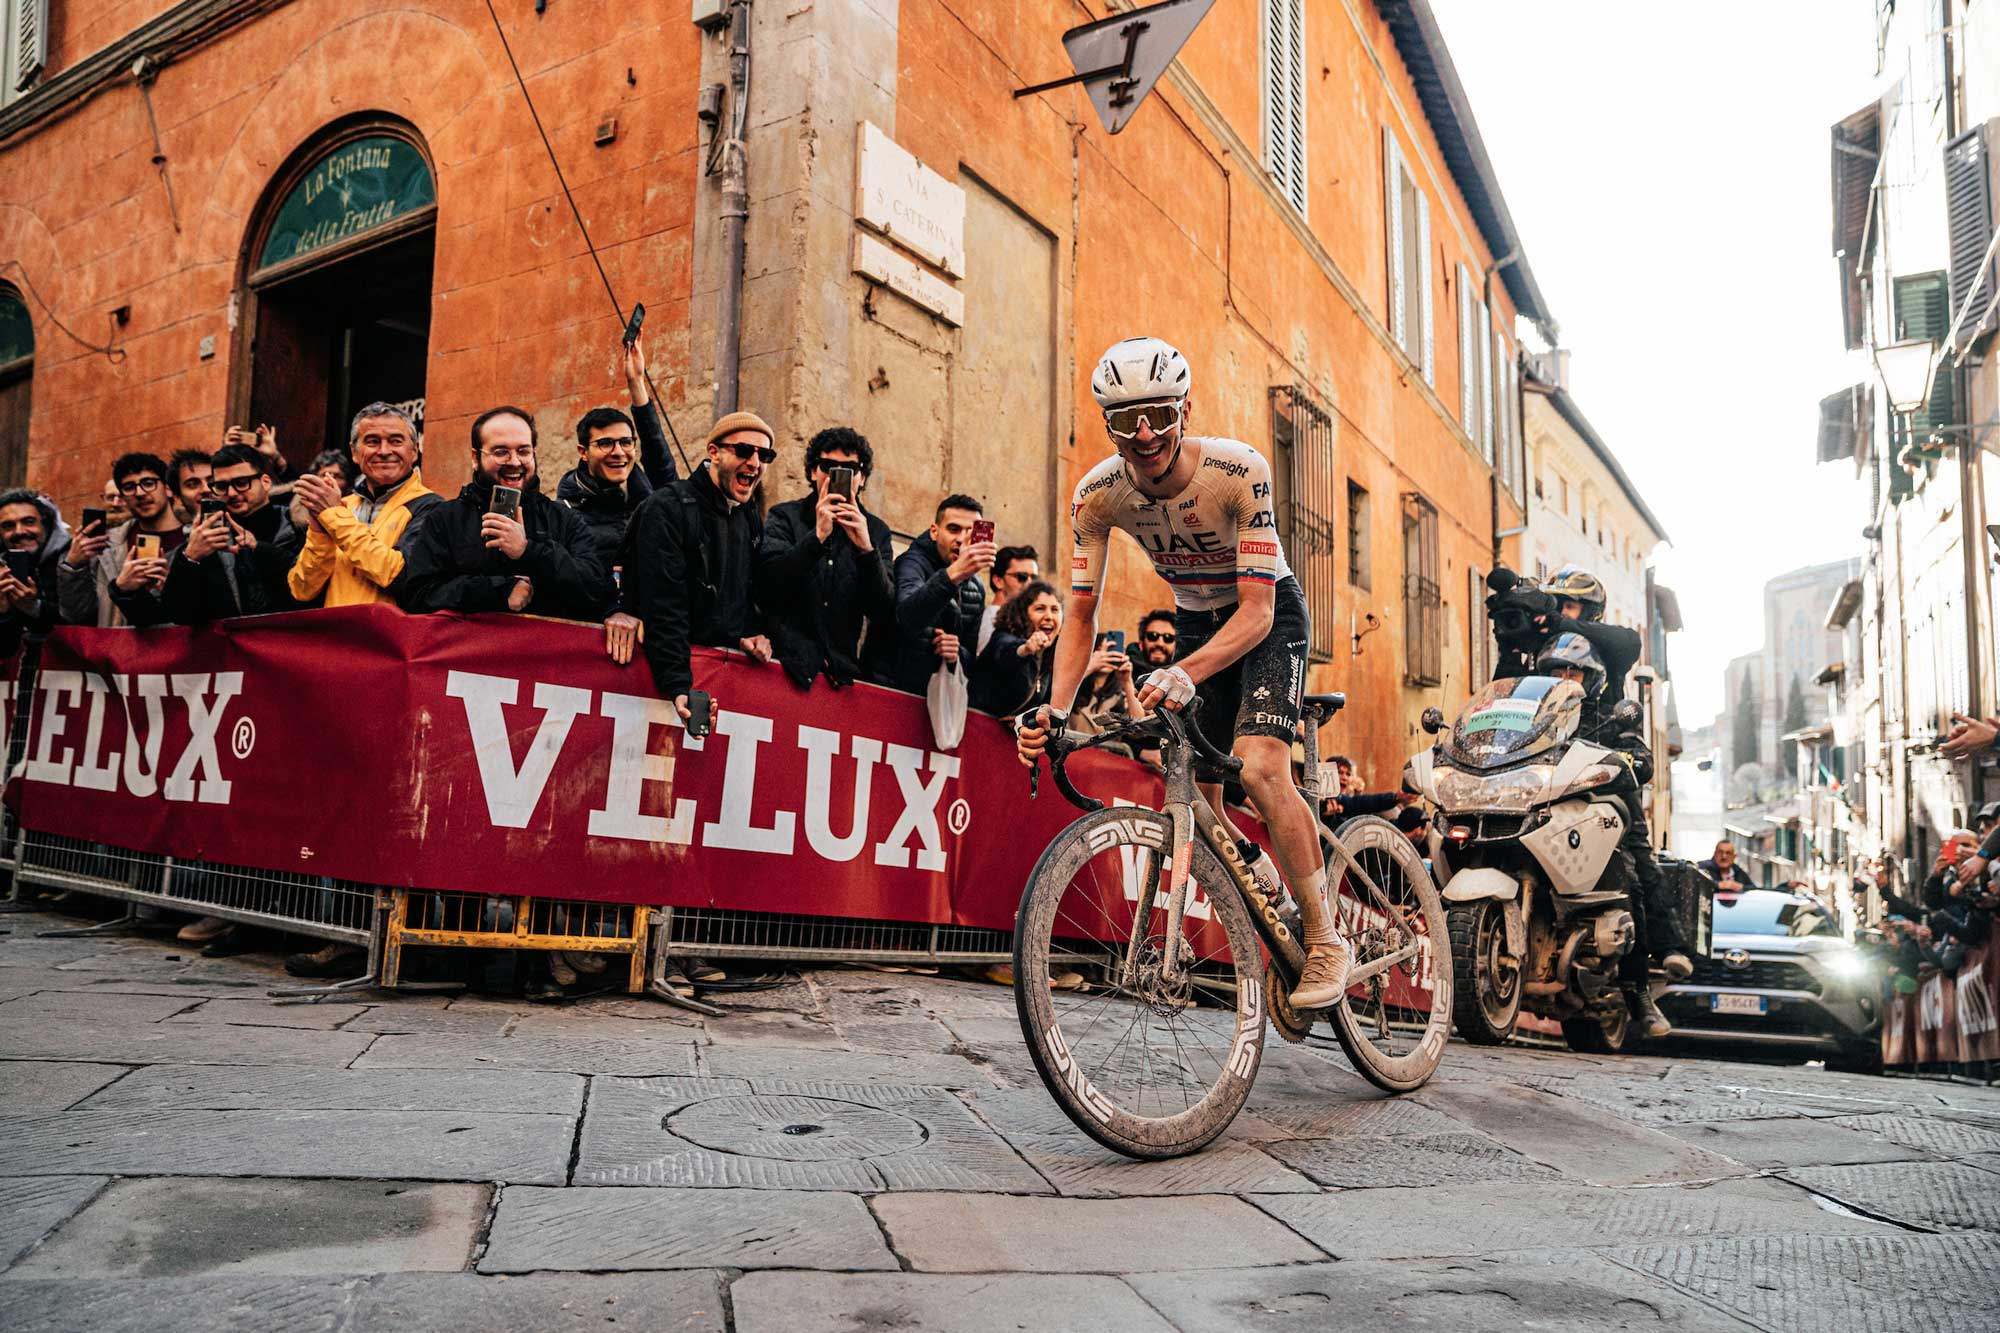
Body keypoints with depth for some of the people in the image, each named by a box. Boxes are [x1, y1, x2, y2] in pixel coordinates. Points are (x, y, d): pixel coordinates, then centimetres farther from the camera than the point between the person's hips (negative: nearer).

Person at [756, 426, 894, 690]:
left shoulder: (876, 531, 12)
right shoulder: (784, 517, 7)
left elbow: (883, 614, 2)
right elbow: (766, 590, -8)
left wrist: (866, 549, -12)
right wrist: (817, 537, -16)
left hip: (843, 667, 3)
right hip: (789, 662, -2)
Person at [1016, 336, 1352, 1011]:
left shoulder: (1239, 470, -31)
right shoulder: (1097, 494, -20)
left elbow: (1257, 609, -34)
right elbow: (1080, 613, -14)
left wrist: (1186, 673, -52)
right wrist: (1055, 709, -29)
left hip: (1268, 616, -5)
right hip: (1195, 621, 5)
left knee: (1259, 768, -26)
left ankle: (1325, 939, -8)